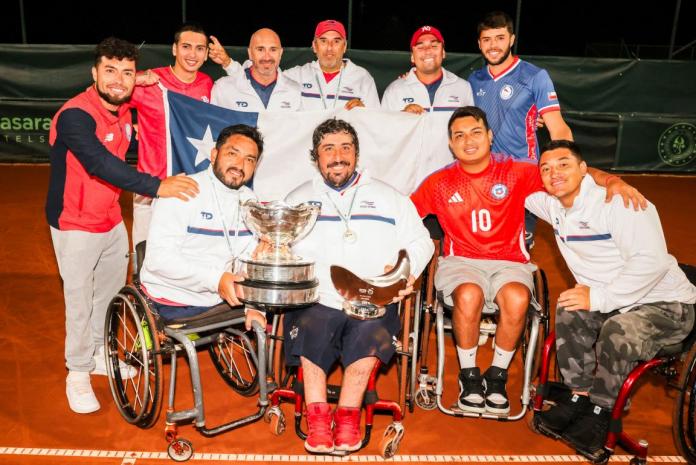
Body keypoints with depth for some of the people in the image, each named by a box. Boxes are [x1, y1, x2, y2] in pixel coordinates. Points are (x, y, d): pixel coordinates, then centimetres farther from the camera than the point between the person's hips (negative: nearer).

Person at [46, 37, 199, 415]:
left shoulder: (125, 112, 1)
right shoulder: (75, 115, -24)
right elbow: (100, 163, -38)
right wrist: (156, 186, -46)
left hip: (111, 220, 7)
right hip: (74, 225, -7)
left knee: (111, 291, 18)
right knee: (80, 300, 2)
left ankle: (99, 354, 39)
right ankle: (77, 373, 22)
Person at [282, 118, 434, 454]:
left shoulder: (388, 197, 18)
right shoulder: (297, 200, 20)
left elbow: (420, 243, 15)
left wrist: (406, 269, -4)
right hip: (316, 301, 1)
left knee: (369, 332, -31)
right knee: (312, 327, -30)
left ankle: (347, 413, -13)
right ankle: (317, 414, -14)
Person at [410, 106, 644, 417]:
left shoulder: (515, 172, 3)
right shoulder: (439, 183, 5)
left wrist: (611, 180, -19)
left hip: (508, 261, 1)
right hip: (461, 260, 0)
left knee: (517, 299, -33)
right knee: (469, 295, -35)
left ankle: (497, 375, -7)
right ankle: (469, 375, -9)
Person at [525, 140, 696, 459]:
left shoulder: (617, 201, -20)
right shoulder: (553, 205, 2)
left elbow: (651, 261, -27)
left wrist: (600, 297, -28)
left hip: (666, 304, -7)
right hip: (611, 303, 7)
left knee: (618, 331, -32)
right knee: (570, 311, -18)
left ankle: (601, 412, -11)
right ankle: (579, 395, -7)